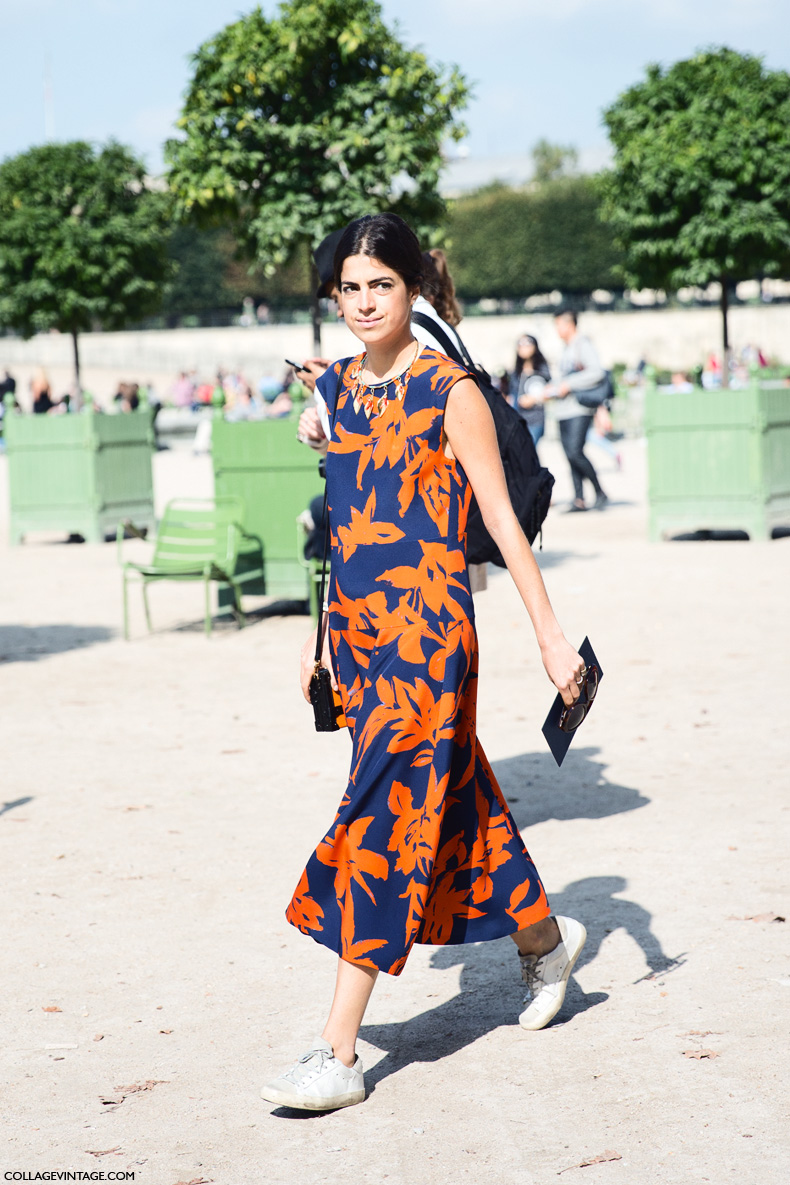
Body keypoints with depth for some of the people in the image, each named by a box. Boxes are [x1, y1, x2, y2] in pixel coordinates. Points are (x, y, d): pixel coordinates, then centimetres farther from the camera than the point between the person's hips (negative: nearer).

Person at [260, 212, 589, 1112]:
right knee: (451, 802, 17)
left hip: (426, 630, -7)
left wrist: (550, 634, -8)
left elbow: (501, 519, -7)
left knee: (381, 819, -10)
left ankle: (338, 1054, -8)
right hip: (358, 626, 7)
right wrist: (322, 630, 21)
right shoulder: (335, 389, 11)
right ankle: (544, 937, 41)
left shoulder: (448, 392, -8)